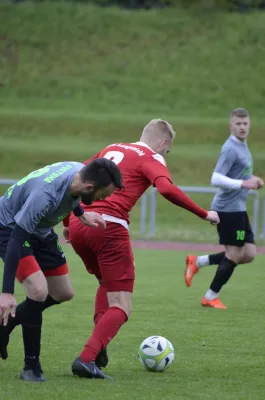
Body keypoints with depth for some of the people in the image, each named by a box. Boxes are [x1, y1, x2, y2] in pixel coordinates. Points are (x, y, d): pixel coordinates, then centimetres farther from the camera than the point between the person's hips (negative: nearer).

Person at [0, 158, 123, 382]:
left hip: (41, 230, 8)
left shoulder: (80, 172, -18)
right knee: (39, 290, -25)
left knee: (63, 294, 12)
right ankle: (31, 367, -10)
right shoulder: (45, 195, -41)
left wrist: (81, 214, 1)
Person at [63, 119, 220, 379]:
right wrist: (204, 214, -7)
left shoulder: (111, 150, 25)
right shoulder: (151, 159, 5)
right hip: (109, 226, -7)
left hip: (77, 224, 7)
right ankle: (87, 358, -21)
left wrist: (68, 222, 33)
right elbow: (167, 189, -15)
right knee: (120, 308, 0)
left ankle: (97, 349, 17)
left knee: (107, 284, 32)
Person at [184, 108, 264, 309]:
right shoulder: (231, 149, -16)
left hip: (238, 209, 9)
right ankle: (211, 297, 11)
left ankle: (197, 262, 15)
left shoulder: (242, 146, 14)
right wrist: (244, 183, -26)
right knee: (234, 255, -3)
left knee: (248, 254, 6)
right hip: (229, 208, -9)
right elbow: (216, 179, -23)